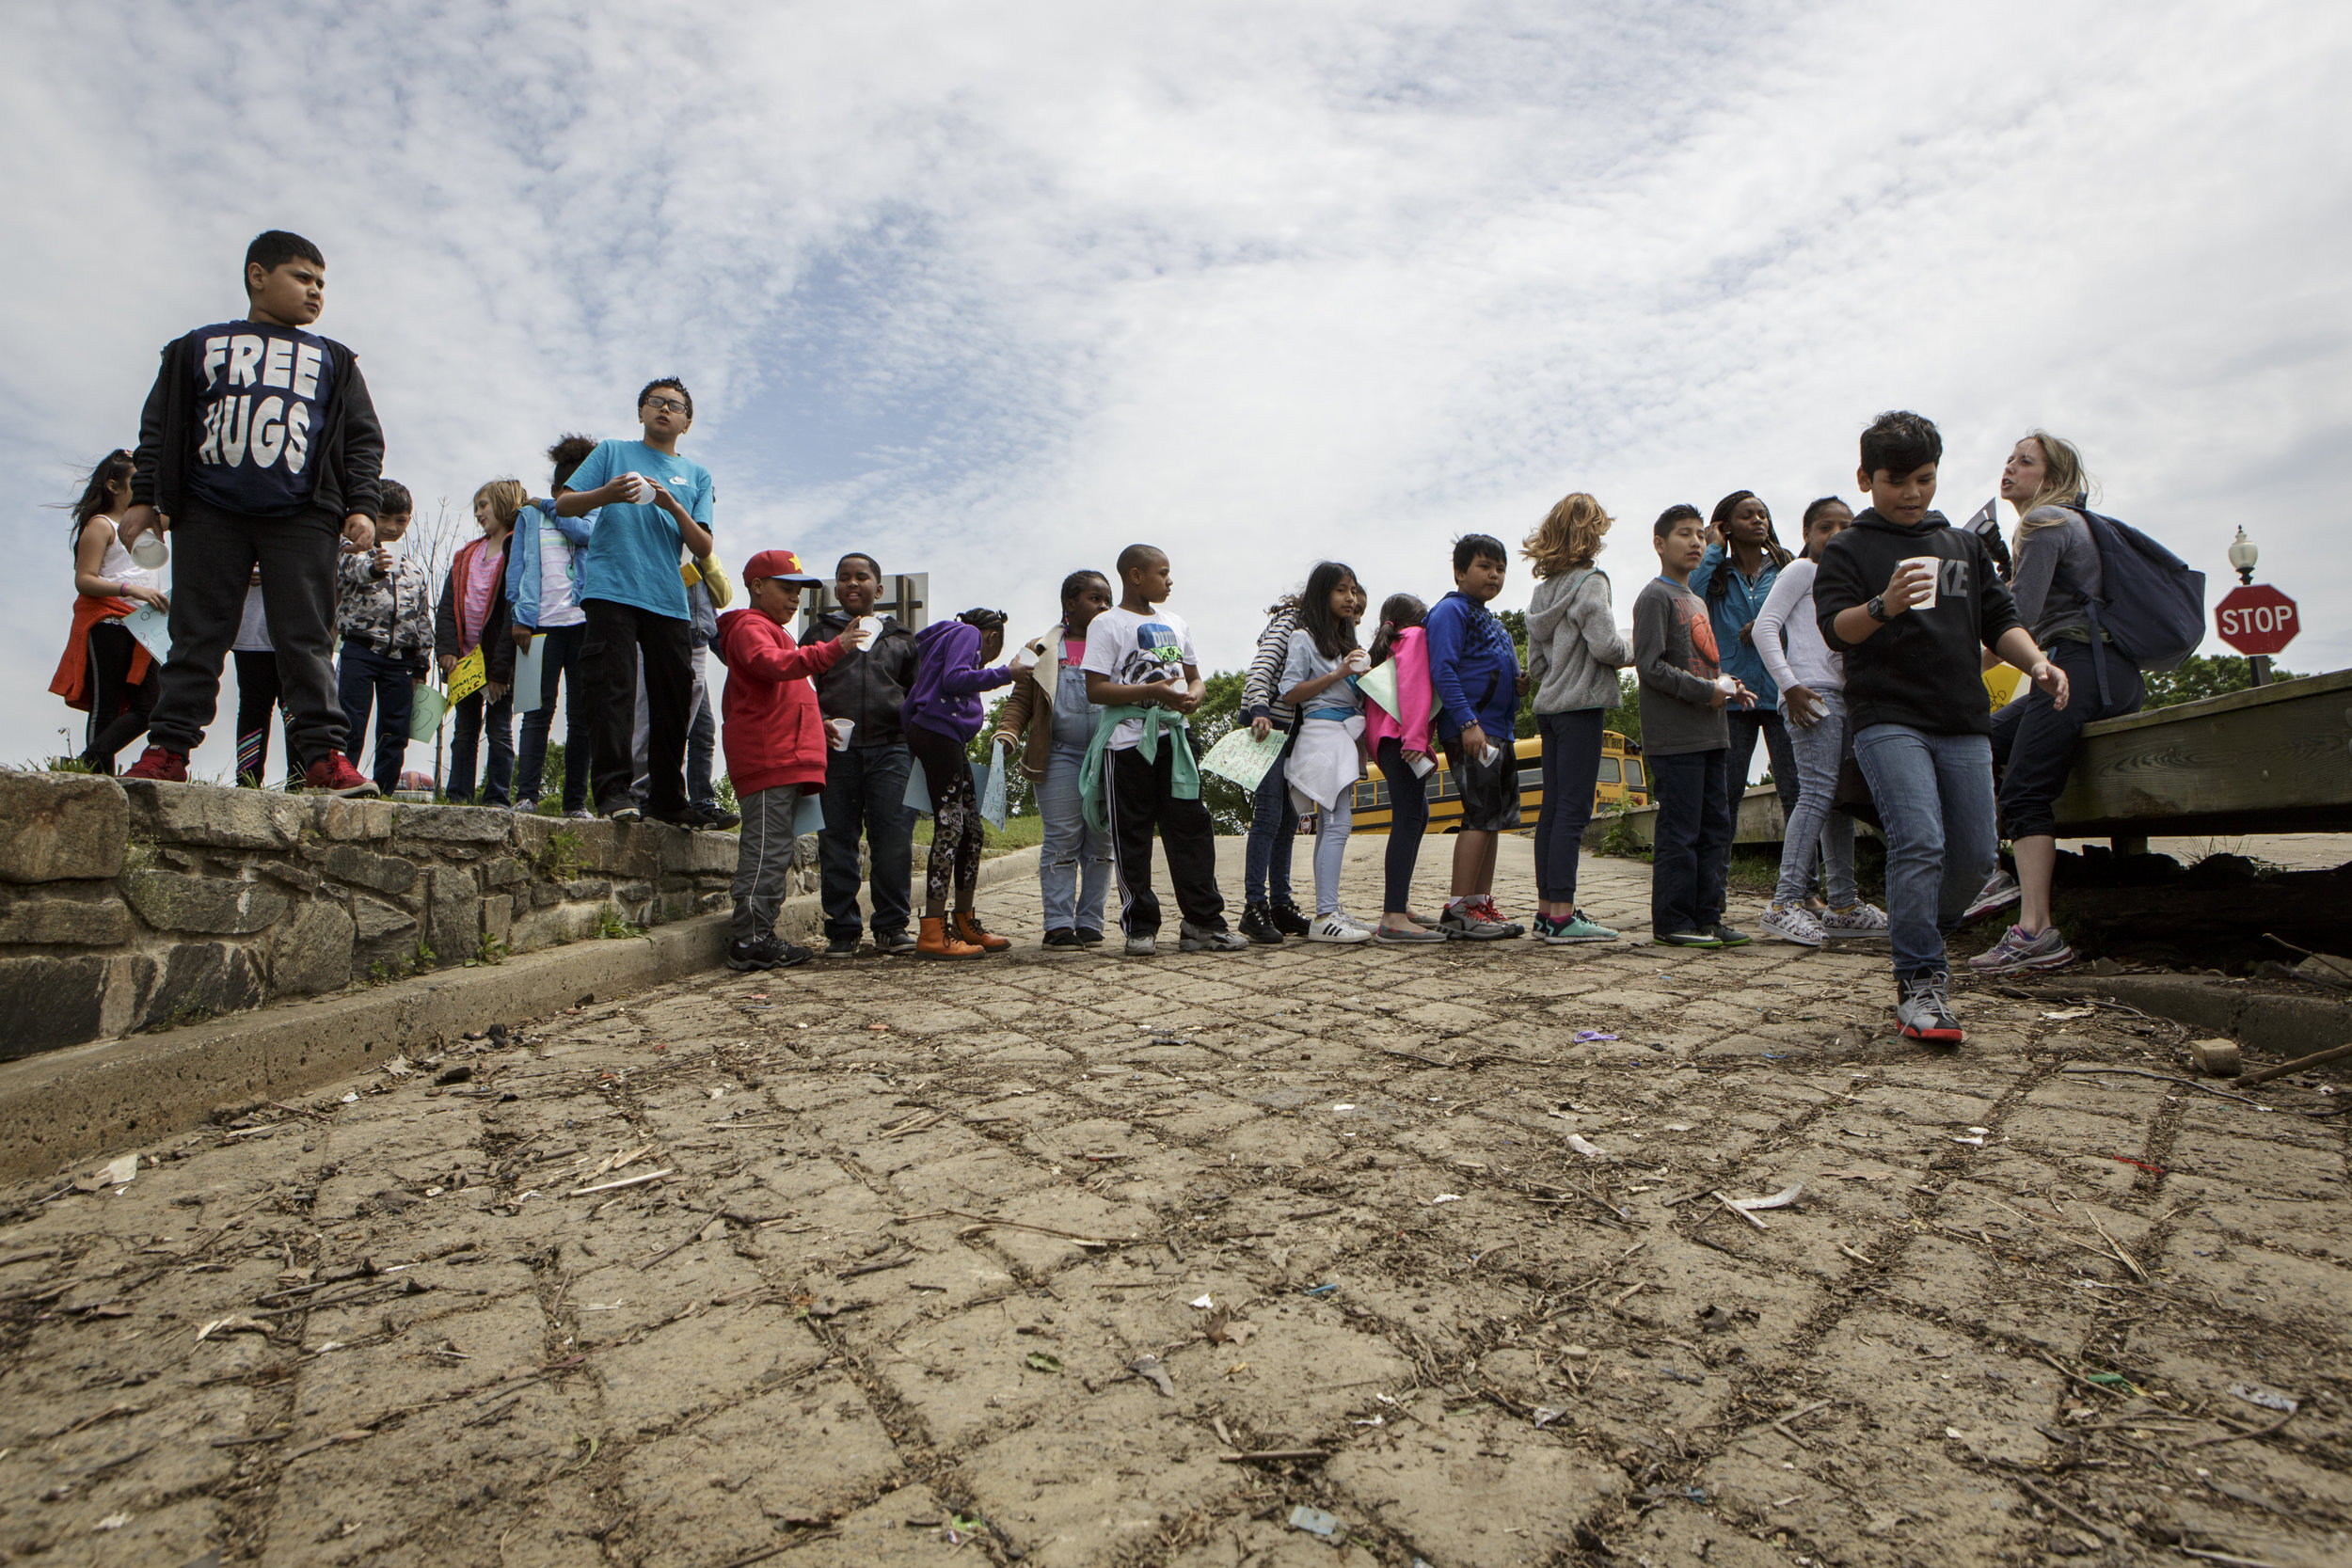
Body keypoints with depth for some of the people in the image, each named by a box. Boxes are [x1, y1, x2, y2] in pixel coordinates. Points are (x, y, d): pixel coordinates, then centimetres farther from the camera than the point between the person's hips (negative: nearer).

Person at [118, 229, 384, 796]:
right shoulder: (200, 346, 19)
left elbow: (364, 438, 11)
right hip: (210, 514, 1)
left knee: (307, 638, -7)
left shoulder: (333, 362, 19)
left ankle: (323, 754, -11)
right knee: (196, 633, 1)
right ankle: (168, 749, 3)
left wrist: (362, 506, -3)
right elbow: (159, 425, 16)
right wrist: (145, 495, 6)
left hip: (303, 518, -1)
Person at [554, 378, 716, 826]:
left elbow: (703, 547, 9)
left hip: (669, 600, 2)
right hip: (611, 589, -2)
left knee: (674, 698, 0)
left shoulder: (697, 476, 21)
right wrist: (606, 495, -11)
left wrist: (672, 507, -8)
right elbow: (563, 504, 8)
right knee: (613, 687, -13)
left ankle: (667, 799, 7)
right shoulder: (612, 452, 16)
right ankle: (613, 788, -11)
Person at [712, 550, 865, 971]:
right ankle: (750, 940, -12)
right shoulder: (750, 627, -2)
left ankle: (757, 937, 12)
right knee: (767, 849, -13)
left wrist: (815, 723, 29)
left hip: (783, 759, 11)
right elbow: (773, 663, -25)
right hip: (767, 758, -11)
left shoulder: (772, 631, 32)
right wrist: (830, 650, -35)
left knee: (773, 851, 9)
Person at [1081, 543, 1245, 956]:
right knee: (1131, 836, 0)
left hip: (1173, 736, 5)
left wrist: (1194, 694, -3)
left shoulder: (1175, 623, 18)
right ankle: (1140, 926, 10)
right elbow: (1095, 690, -9)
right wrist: (1152, 691, -18)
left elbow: (1193, 676, 22)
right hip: (1127, 740, -5)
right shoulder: (1107, 624, -1)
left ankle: (1203, 922, 8)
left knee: (1192, 828, 1)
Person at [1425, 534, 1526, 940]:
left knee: (1495, 818, 10)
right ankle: (1459, 909, -7)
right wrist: (1468, 722, -23)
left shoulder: (1489, 618, 23)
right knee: (1481, 815, -12)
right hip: (1470, 732, -10)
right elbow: (1443, 670, -16)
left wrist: (1518, 684, 8)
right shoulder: (1450, 610, -5)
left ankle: (1482, 903, 16)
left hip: (1499, 732, 10)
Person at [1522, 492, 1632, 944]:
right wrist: (1631, 653, 1)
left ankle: (1546, 909, 13)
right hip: (1581, 705, -8)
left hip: (1549, 705, 8)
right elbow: (1605, 645, -17)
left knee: (1552, 808, 9)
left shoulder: (1542, 589, 15)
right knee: (1573, 810, -8)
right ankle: (1562, 915, -8)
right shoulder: (1590, 581, -8)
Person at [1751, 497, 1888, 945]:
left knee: (1842, 799, 9)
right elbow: (1764, 627, -10)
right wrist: (1789, 685, -17)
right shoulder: (1802, 570, 1)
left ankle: (1843, 905, 16)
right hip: (1810, 694, -9)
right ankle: (1785, 903, -20)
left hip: (1843, 694, 9)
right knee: (1818, 792, -18)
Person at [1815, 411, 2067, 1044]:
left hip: (1964, 723, 5)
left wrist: (2036, 663, 3)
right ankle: (1920, 981, -10)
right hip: (1888, 721, -5)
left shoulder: (1964, 545, 21)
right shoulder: (1848, 550, 5)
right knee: (1919, 842, -19)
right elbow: (1834, 629, -8)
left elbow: (1999, 618, 21)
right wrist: (1883, 606, -29)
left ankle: (1921, 939, 27)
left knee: (1974, 856, 2)